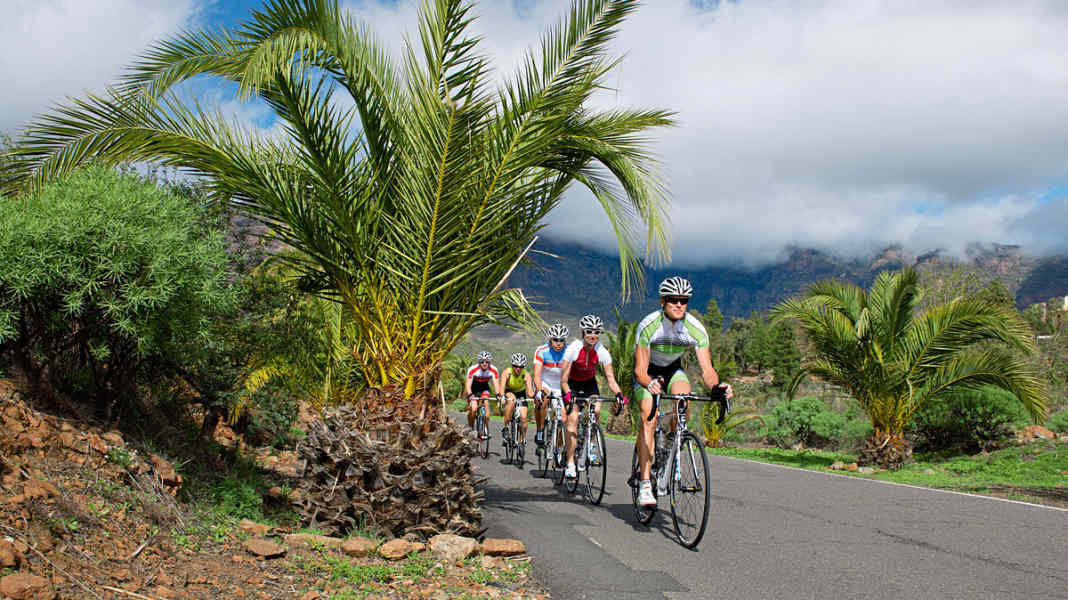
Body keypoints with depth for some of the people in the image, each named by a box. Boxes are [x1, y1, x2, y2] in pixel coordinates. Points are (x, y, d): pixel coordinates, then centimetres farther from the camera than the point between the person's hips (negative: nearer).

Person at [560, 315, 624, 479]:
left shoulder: (602, 352, -22)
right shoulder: (573, 349, -28)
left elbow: (610, 378, -20)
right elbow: (563, 379, -26)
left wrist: (618, 394, -38)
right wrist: (568, 394, -43)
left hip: (589, 383, 2)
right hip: (572, 384, -2)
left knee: (596, 410, -23)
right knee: (573, 418, -16)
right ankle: (570, 464, -10)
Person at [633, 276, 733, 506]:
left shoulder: (696, 329, -24)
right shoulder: (648, 325, -31)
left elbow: (706, 368, -26)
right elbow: (640, 370, -34)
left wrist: (716, 385, -48)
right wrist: (649, 384, -56)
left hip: (673, 369, 3)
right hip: (648, 371, -2)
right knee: (649, 418, -21)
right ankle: (645, 483, -20)